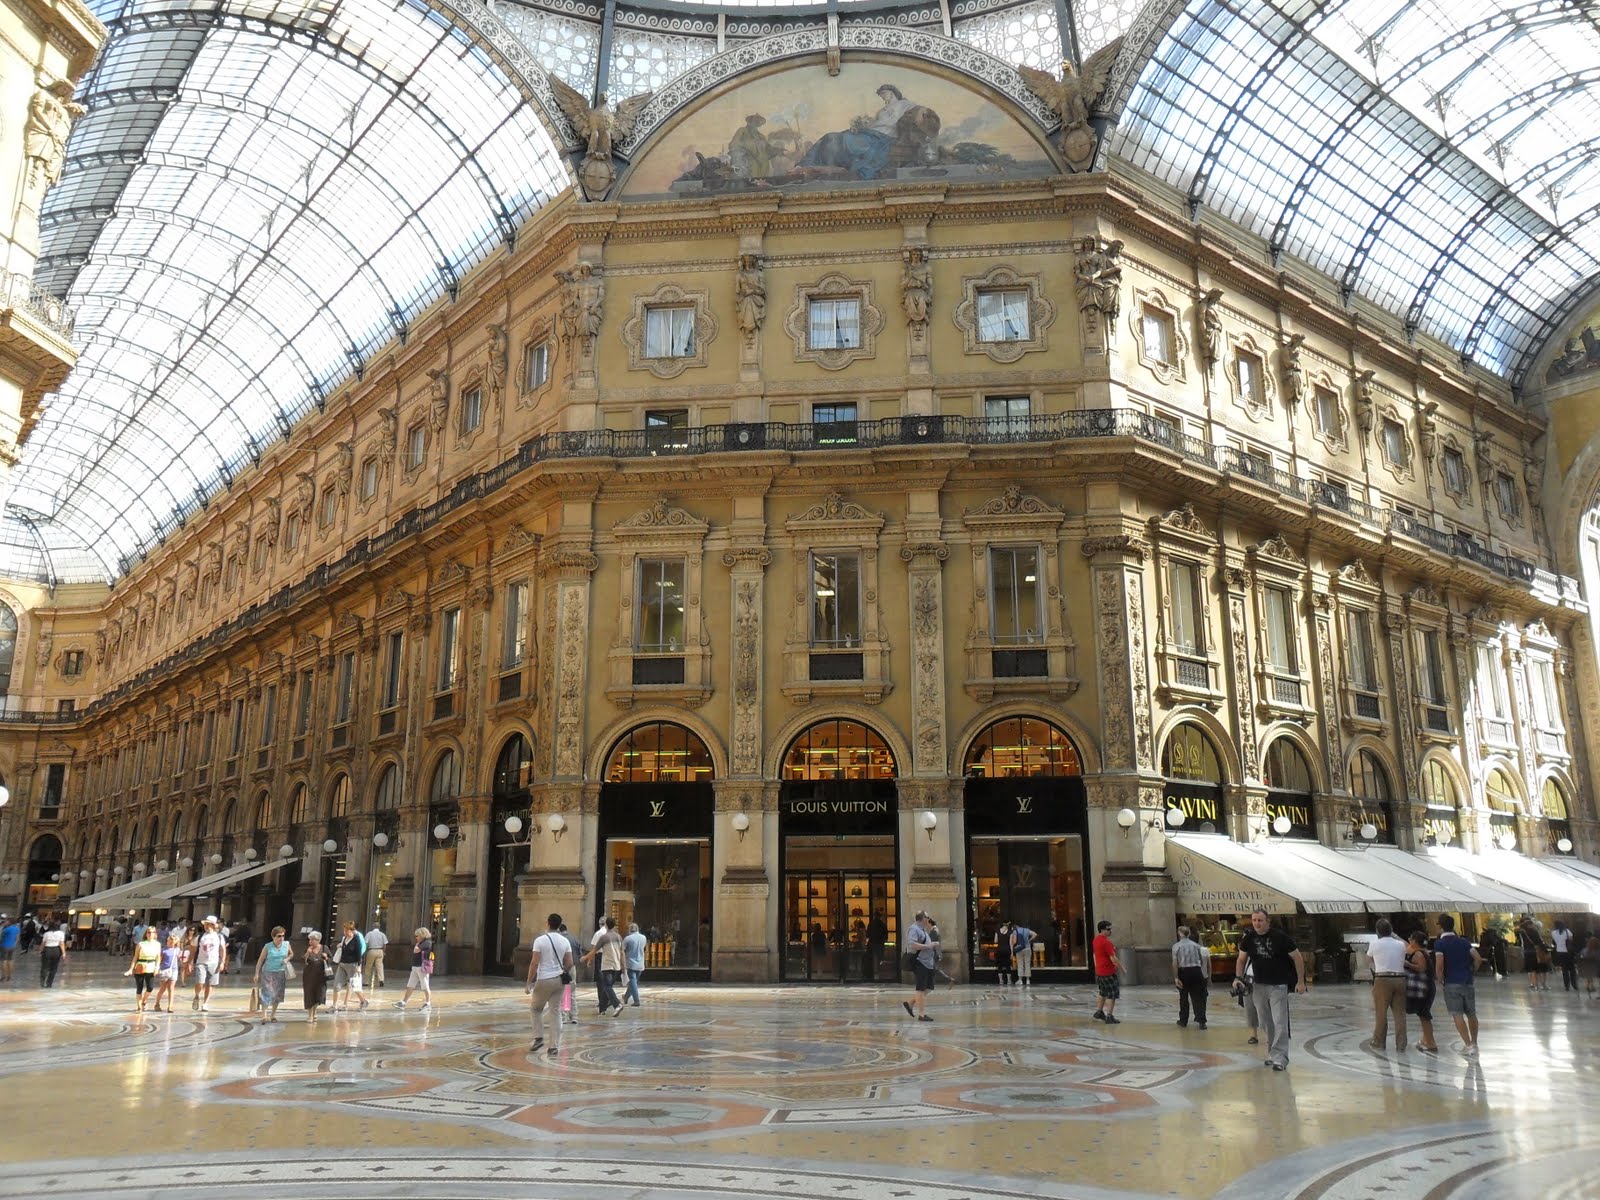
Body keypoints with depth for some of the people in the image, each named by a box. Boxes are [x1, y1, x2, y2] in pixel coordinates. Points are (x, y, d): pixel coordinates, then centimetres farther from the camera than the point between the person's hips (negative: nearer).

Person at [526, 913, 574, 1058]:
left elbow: (534, 963, -12)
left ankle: (538, 1038, 9)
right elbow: (569, 963, 4)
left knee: (537, 1009, 18)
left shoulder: (540, 940, -9)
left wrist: (529, 982, -5)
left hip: (543, 980, -4)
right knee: (555, 1011, 8)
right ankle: (554, 1047, 6)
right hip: (559, 980, 4)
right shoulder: (565, 941, 4)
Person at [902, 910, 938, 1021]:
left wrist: (933, 944, 16)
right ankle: (921, 1014, 2)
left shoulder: (923, 930, 19)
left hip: (927, 963, 10)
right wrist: (928, 946, -21)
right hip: (919, 963, -10)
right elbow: (912, 944, -26)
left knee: (928, 988, 12)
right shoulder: (914, 929, -13)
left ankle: (909, 1003, 23)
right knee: (921, 989, -4)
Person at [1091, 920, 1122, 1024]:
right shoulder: (1106, 942, -20)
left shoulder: (1096, 940, 8)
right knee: (1112, 994, -2)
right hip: (1108, 972, -9)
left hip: (1099, 971, 9)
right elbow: (1113, 958, -20)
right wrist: (1121, 968, -9)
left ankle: (1099, 1012, 30)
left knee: (1103, 992, 22)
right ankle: (1109, 1017, -1)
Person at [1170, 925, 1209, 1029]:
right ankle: (1201, 1020, -7)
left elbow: (1175, 963, -10)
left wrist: (1176, 977, -11)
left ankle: (1183, 1021, 21)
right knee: (1197, 997, 4)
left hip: (1183, 972, -2)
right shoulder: (1196, 945, 8)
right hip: (1196, 971, 2)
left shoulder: (1176, 946, -1)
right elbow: (1201, 961, 5)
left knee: (1183, 997, 12)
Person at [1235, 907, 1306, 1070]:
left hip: (1278, 986, -5)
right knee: (1265, 1024, 12)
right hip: (1259, 985, 5)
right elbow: (1241, 959, 11)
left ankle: (1279, 1058, -8)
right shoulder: (1249, 937, -1)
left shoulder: (1280, 937, -14)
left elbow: (1297, 957, -5)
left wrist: (1301, 981, -5)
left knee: (1280, 1023, -9)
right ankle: (1272, 1054, 25)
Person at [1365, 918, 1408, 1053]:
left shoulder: (1375, 944, -2)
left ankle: (1379, 1043, 14)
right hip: (1399, 979, 3)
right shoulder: (1401, 945, 6)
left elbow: (1368, 961, 12)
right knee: (1400, 1013, 6)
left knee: (1381, 1013, 6)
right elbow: (1403, 961, 18)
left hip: (1382, 980, -3)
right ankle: (1401, 1044, 7)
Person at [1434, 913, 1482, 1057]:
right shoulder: (1463, 941, 9)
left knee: (1457, 1015, -5)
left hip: (1452, 983, -5)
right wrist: (1472, 972, 14)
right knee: (1471, 1014, 14)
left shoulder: (1440, 944, -6)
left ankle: (1468, 1045, -13)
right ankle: (1474, 1044, 22)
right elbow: (1478, 958, 1)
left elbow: (1439, 965, -17)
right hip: (1468, 982, 5)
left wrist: (1440, 979, -2)